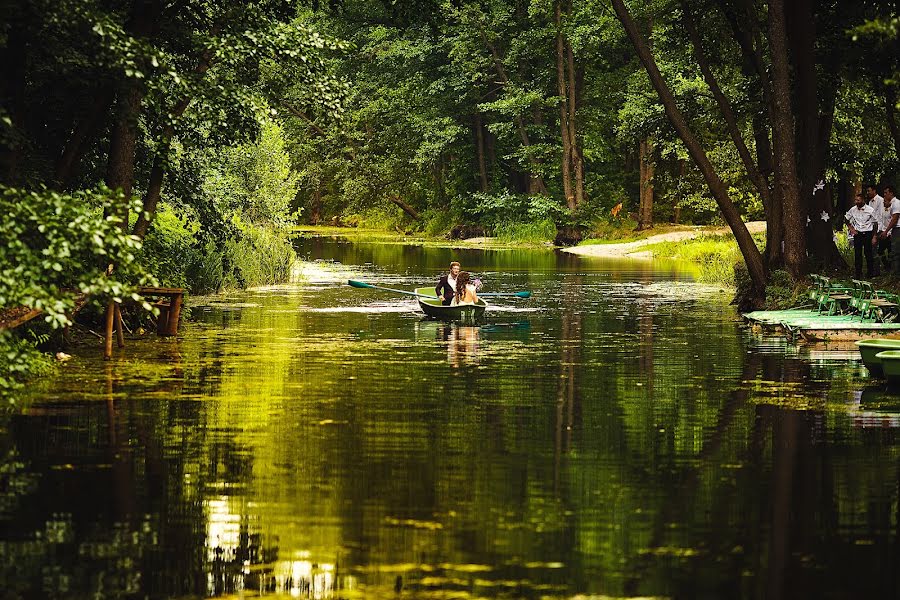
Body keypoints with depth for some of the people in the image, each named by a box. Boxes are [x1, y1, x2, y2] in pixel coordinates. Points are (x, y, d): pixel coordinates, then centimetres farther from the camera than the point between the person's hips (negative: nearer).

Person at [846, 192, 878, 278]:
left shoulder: (870, 210, -7)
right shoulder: (853, 209, 0)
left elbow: (875, 224, 0)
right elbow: (846, 219, 18)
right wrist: (851, 228, 7)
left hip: (867, 233, -3)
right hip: (857, 234, 3)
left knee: (868, 254, 0)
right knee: (857, 254, 2)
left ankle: (870, 272, 12)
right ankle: (858, 274, 9)